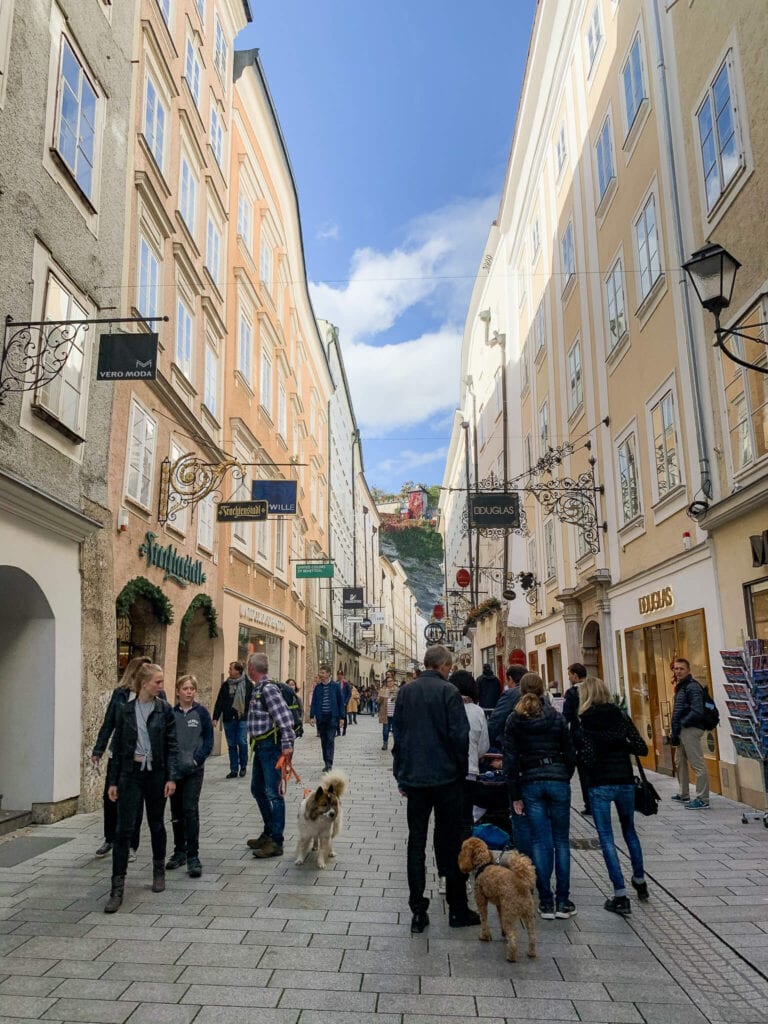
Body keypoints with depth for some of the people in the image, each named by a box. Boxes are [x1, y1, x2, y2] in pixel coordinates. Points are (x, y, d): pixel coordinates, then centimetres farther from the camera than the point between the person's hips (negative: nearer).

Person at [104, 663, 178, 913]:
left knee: (156, 825, 14)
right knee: (124, 829, -5)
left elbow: (172, 745, -2)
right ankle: (117, 888, 1)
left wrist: (172, 777, -9)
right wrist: (113, 781, 2)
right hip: (130, 773, 0)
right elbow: (117, 747, 4)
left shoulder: (165, 709, -2)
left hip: (156, 773, 0)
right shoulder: (125, 710, -1)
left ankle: (159, 872, 33)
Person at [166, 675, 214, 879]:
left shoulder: (201, 712, -2)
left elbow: (209, 740, -1)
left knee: (190, 810, -9)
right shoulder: (170, 713, 2)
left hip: (194, 770, -3)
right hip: (173, 769, 3)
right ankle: (179, 852, 25)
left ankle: (193, 856, -3)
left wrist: (197, 759, -12)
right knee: (176, 812, 12)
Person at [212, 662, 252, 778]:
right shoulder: (225, 685, 7)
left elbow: (253, 702, -1)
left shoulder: (248, 684, -2)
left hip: (242, 719, -3)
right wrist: (215, 717, 3)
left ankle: (243, 766, 15)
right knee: (231, 745, 6)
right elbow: (219, 702, 8)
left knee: (242, 742, -7)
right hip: (228, 719, 3)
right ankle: (234, 770, 15)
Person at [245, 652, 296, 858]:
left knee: (273, 793, -5)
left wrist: (287, 744, -29)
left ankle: (276, 842, 1)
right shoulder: (258, 688, 12)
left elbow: (284, 716, -25)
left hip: (271, 746, -10)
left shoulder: (268, 688, -17)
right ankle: (268, 832, 32)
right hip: (260, 746, 11)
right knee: (258, 789, 19)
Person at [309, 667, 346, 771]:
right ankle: (326, 763, 19)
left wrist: (342, 717, -1)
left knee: (330, 740, -10)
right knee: (323, 741, 9)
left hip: (332, 717, -3)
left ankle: (329, 764, -11)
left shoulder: (335, 686, 0)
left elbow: (341, 702, 2)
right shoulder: (317, 687, 7)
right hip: (321, 717, 3)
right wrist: (312, 716, -2)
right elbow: (313, 702, 8)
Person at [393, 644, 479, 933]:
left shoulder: (405, 692, 4)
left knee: (416, 843, 9)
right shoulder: (448, 691, -10)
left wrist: (401, 776, 13)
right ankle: (457, 909, 17)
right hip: (446, 778, -3)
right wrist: (461, 769, 2)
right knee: (450, 843, 9)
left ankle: (418, 912, 12)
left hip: (414, 778, 4)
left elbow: (398, 735, 7)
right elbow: (460, 735, -13)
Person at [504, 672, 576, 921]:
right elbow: (570, 753, 4)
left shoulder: (514, 720, 0)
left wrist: (515, 795, 2)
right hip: (558, 780, 0)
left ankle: (546, 902, 6)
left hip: (531, 782, 0)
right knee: (561, 840, 8)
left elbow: (510, 760, -2)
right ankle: (563, 901, 8)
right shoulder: (556, 717, 2)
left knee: (540, 842, 4)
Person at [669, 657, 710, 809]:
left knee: (698, 765, -6)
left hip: (690, 729, -11)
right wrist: (676, 731, 12)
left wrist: (682, 724, -16)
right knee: (681, 762, 20)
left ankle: (702, 799, -2)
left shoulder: (692, 687, -15)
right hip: (682, 730, 11)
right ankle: (683, 794, 32)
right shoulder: (680, 686, 15)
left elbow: (697, 711, -24)